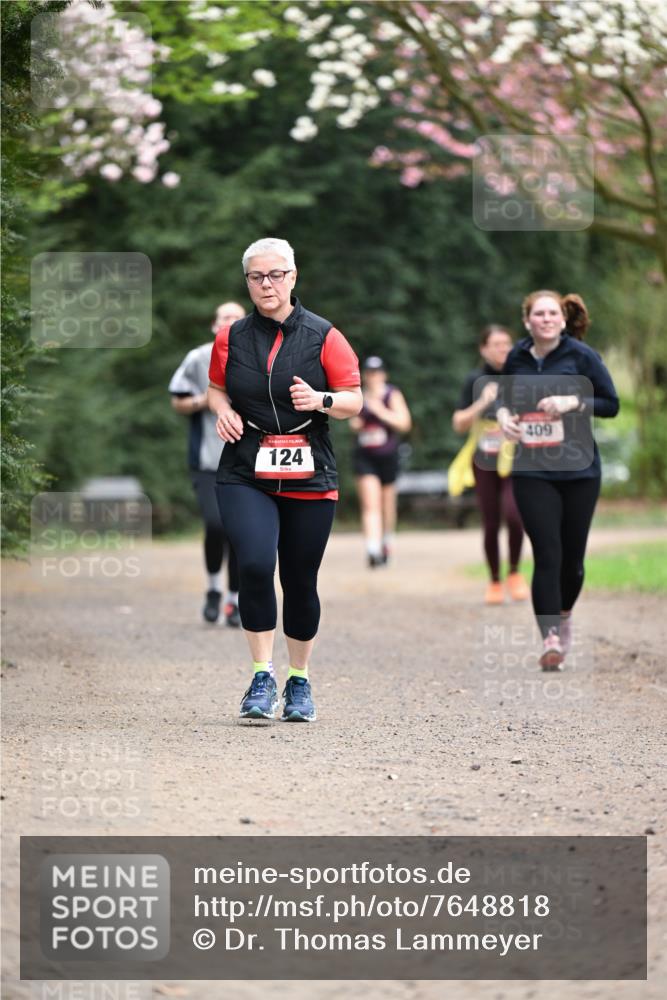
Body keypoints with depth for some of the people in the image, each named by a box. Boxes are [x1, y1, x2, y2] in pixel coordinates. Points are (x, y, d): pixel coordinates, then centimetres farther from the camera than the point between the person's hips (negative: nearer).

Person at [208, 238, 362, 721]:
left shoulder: (323, 336, 0)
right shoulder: (231, 337, 6)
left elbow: (354, 401, 3)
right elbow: (216, 388, 21)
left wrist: (322, 401, -18)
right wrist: (223, 409, -1)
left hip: (309, 479, 0)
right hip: (246, 476, 0)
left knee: (301, 581, 7)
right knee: (255, 564, -21)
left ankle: (300, 681, 26)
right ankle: (262, 677, -12)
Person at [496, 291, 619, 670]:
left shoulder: (581, 355, -4)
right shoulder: (517, 359, 4)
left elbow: (611, 404, -2)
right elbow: (507, 400, 20)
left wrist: (573, 401, -18)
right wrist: (503, 414, -2)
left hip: (579, 470, -1)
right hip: (532, 471, 1)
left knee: (572, 555, 8)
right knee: (547, 555, -10)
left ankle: (564, 614, 37)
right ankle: (551, 640, -10)